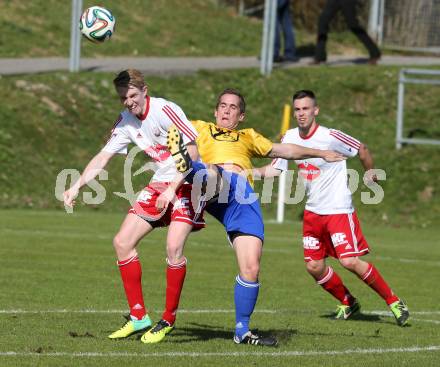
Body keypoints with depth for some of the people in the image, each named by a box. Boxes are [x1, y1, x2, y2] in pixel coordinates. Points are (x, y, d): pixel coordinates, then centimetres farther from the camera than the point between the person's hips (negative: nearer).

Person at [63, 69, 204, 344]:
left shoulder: (165, 110, -19)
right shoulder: (126, 121, 4)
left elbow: (193, 152, -19)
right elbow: (103, 157, 8)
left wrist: (172, 190, -21)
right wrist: (77, 186, -4)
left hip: (186, 183, -8)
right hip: (160, 184, 8)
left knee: (174, 247, -23)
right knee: (122, 242, 1)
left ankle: (169, 320, -7)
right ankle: (139, 317, 8)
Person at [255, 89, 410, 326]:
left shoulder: (331, 137, -17)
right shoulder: (290, 138, 1)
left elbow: (362, 150, -3)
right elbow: (274, 169, 8)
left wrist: (371, 174, 10)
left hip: (338, 210, -6)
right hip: (312, 212, 6)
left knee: (350, 262, -17)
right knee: (314, 266, 2)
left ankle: (394, 302, -2)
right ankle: (348, 303, 24)